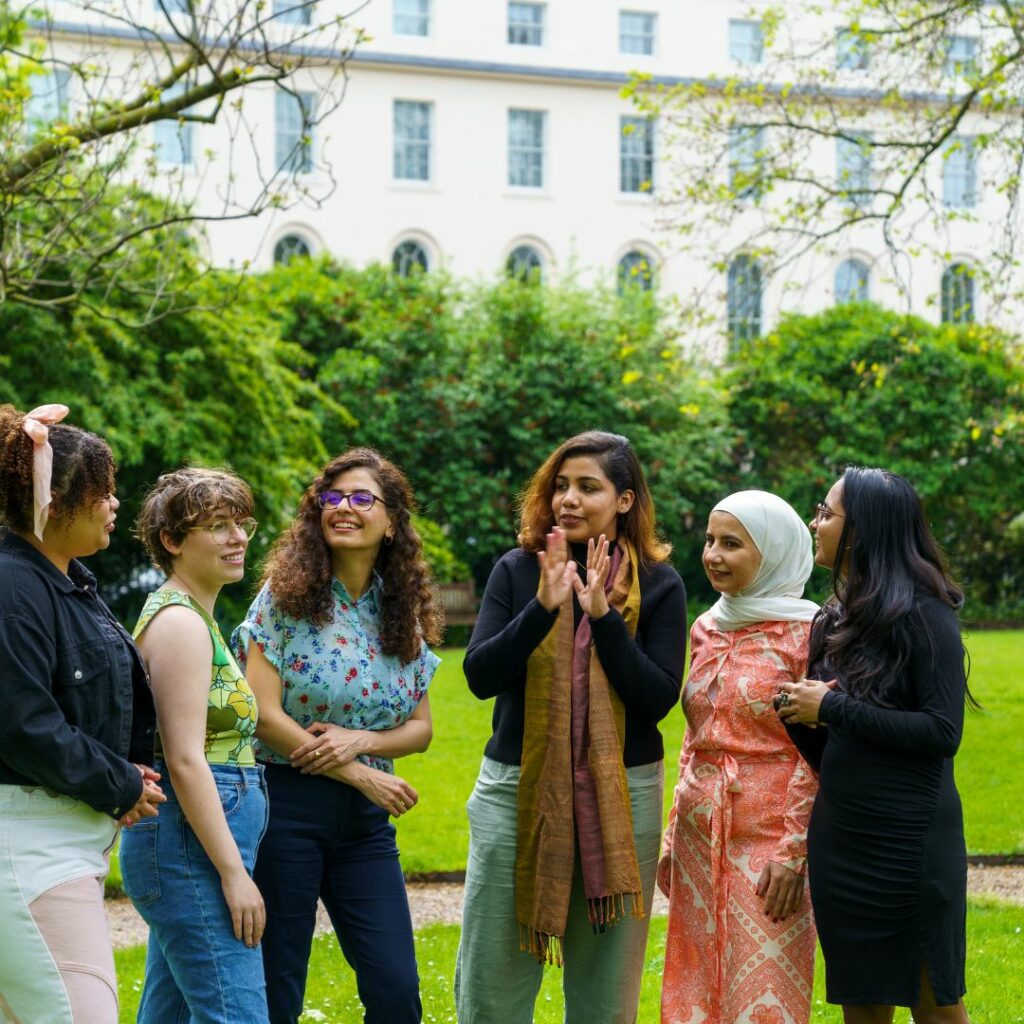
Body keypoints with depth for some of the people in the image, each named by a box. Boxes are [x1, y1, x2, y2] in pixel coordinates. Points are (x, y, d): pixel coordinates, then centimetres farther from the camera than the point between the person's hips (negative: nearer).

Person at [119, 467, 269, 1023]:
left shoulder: (193, 616, 18)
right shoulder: (180, 623, -12)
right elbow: (184, 759, -19)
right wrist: (233, 871, -19)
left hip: (186, 845, 10)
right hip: (193, 845, -10)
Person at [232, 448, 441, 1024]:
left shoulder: (401, 612, 8)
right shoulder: (287, 593, -5)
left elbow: (420, 728, 9)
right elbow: (264, 714, -12)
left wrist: (360, 741, -12)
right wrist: (362, 776, -11)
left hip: (365, 822, 4)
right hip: (285, 803, -4)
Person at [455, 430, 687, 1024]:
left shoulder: (658, 586, -1)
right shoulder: (518, 571, 1)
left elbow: (659, 698, -9)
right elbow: (480, 676, -8)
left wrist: (603, 614, -18)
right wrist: (543, 606, -20)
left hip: (622, 795, 0)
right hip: (516, 790, 1)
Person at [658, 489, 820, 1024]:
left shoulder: (805, 632, -9)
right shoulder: (706, 629, 10)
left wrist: (794, 852, -15)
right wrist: (674, 836, 14)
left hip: (768, 839, -6)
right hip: (700, 837, 6)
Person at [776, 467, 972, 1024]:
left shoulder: (922, 613, -11)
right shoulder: (835, 617, 10)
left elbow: (943, 732, -19)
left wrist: (834, 708, -15)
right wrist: (796, 714, -7)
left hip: (908, 837, -7)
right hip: (840, 836, 7)